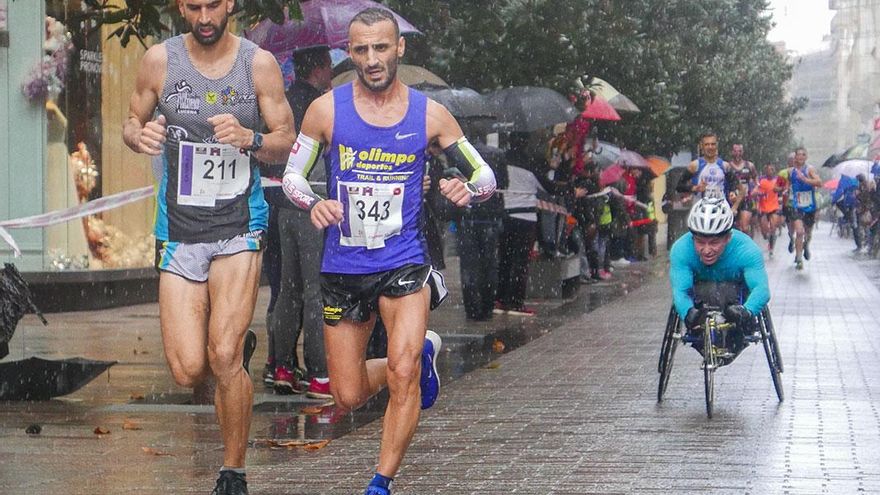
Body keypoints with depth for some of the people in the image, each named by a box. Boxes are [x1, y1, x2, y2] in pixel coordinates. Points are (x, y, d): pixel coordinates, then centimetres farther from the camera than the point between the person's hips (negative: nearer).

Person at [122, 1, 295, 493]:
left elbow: (287, 142, 3)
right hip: (179, 230, 2)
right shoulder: (160, 60, -1)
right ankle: (239, 346, 33)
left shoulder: (260, 63, -3)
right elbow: (132, 122, 11)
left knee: (224, 357, -14)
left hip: (239, 226, -2)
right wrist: (141, 135, -13)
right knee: (189, 371, -4)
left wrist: (249, 139, -18)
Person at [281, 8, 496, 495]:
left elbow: (485, 175, 4)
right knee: (348, 397, 9)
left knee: (402, 374, -21)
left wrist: (467, 189, -20)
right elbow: (293, 174, 5)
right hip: (342, 267, 2)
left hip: (403, 261, -2)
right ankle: (423, 351, 39)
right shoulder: (326, 110, -5)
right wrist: (313, 204, -16)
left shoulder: (429, 114, -3)